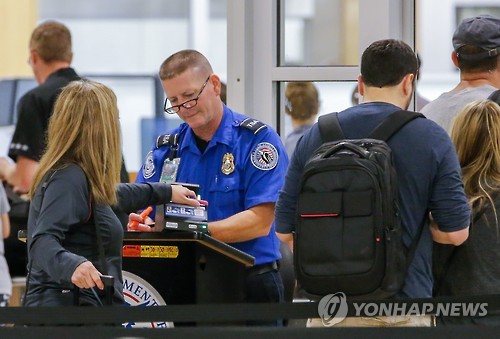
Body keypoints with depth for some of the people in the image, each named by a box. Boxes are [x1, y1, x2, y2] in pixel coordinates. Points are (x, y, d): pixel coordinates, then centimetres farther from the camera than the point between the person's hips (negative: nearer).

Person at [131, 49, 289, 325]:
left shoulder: (256, 139, -4)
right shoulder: (165, 148, 11)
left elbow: (260, 222, -13)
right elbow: (136, 213, 6)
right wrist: (140, 223, -19)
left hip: (250, 284, -3)